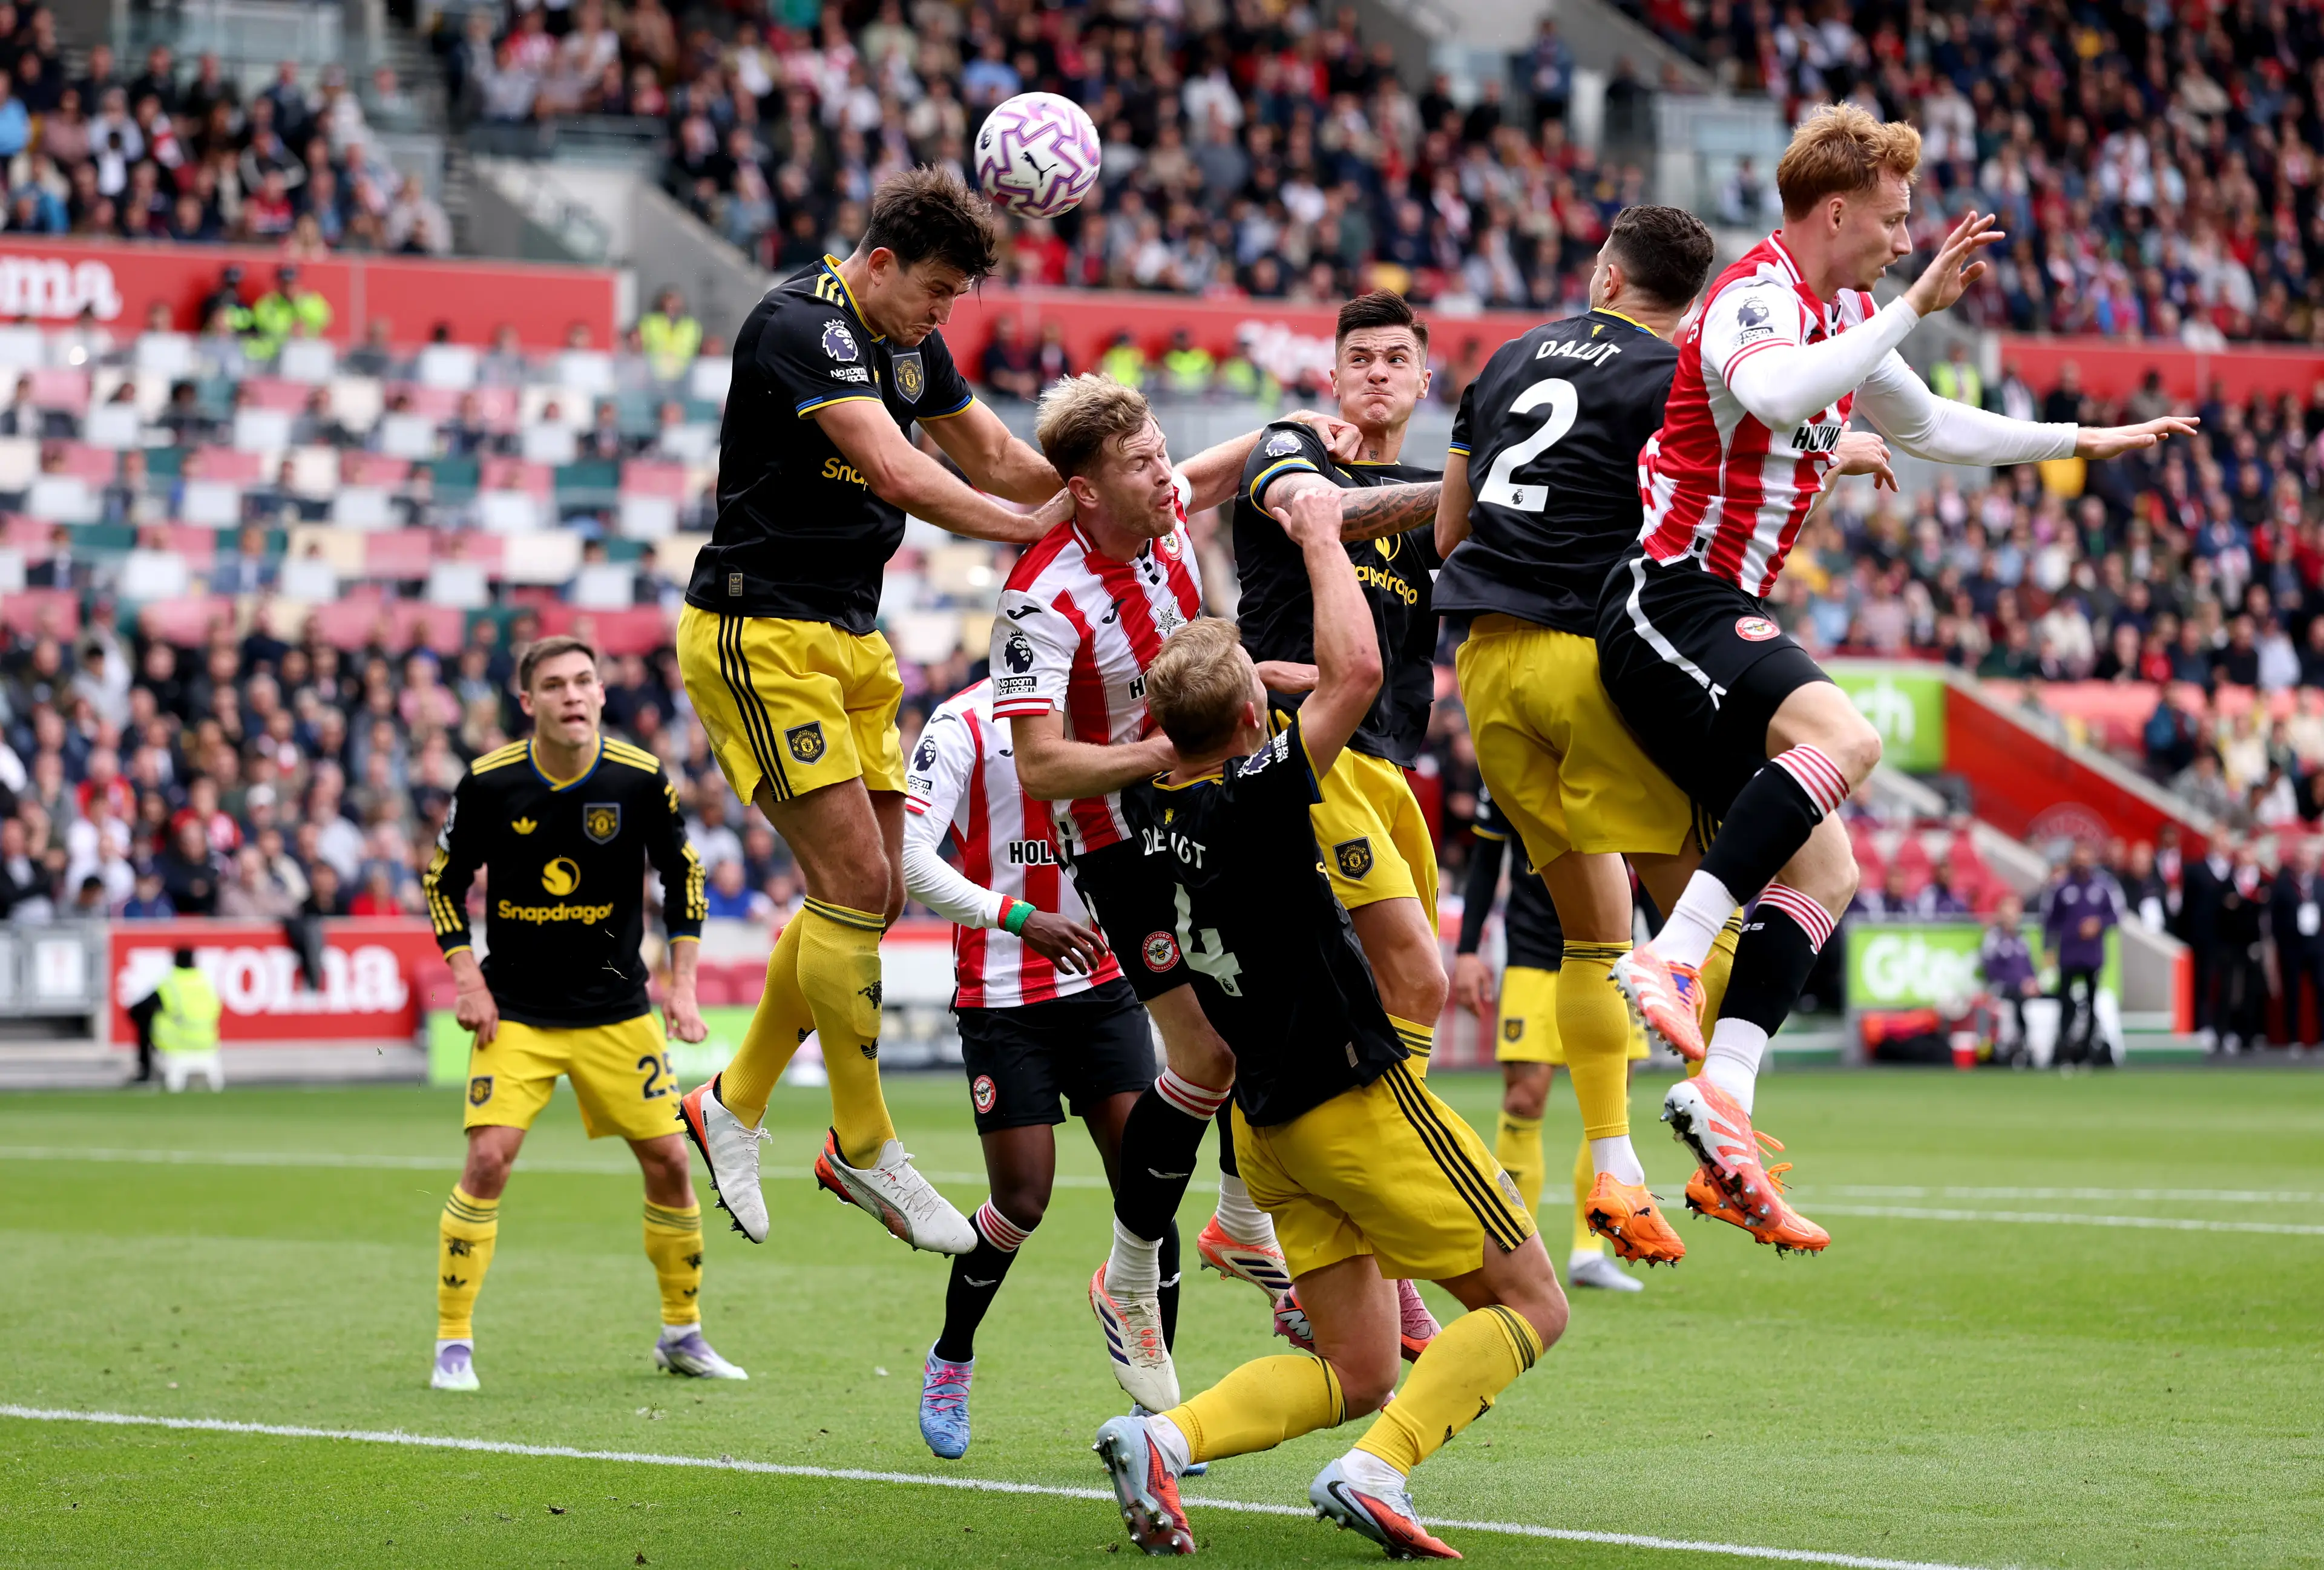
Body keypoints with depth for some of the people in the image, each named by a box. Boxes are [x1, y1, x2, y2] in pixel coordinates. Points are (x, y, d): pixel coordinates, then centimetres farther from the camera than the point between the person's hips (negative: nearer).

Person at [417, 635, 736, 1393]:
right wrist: (467, 980, -6)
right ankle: (454, 1344, -5)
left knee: (668, 1160, 1)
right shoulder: (488, 782, -10)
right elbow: (444, 881, 3)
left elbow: (681, 873, 6)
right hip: (516, 1011, -2)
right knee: (488, 1158, -15)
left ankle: (682, 1332, 21)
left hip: (617, 1010, 2)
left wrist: (683, 982, 0)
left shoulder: (641, 778, -8)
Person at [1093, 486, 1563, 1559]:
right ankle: (1376, 1471, -16)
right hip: (1355, 1099, -8)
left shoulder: (1150, 808, 0)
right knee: (1529, 1308, 4)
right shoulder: (1251, 805, -21)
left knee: (1355, 1375, 12)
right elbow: (1356, 671, -26)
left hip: (1270, 1124, 8)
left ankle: (1163, 1438, -10)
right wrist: (1319, 537, -13)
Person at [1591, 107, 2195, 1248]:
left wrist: (2084, 443, 38)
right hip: (1671, 597, -10)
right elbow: (1775, 391, -39)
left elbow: (1930, 428, 36)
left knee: (1823, 867, 1)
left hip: (1712, 617, 10)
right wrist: (1914, 307, -35)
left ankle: (1721, 1092, -11)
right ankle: (1673, 956, -38)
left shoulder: (1843, 315, 18)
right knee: (1842, 734, -34)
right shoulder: (1756, 301, -13)